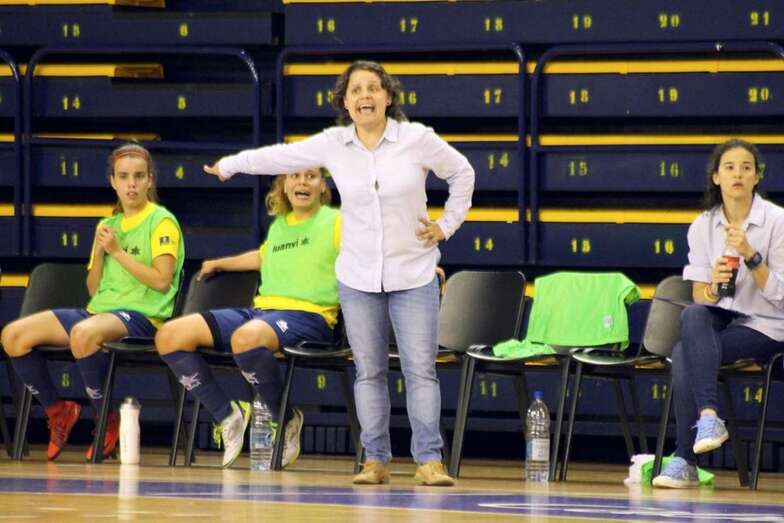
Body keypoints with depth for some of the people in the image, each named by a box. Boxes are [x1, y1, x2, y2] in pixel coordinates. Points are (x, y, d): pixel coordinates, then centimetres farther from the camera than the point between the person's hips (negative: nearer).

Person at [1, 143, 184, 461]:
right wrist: (99, 252, 0)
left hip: (142, 315, -7)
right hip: (100, 309, 7)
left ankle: (108, 421, -19)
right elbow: (93, 288, 18)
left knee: (83, 333, -41)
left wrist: (117, 251, -11)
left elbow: (162, 280, -13)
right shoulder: (107, 226, 19)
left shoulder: (162, 222, -1)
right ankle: (57, 411, 7)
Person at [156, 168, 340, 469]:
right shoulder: (278, 225, 23)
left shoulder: (336, 222, 3)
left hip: (308, 315, -7)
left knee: (247, 337, -42)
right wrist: (220, 264, 54)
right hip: (261, 309, 7)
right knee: (170, 336, -8)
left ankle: (286, 420, -16)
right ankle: (227, 415, 1)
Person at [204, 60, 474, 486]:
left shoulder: (417, 139, -6)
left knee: (421, 370, -6)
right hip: (358, 277, 2)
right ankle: (376, 460, 8)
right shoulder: (333, 144, -1)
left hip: (413, 275, -2)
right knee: (369, 371, 4)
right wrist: (230, 165, 24)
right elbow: (281, 156, 13)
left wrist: (446, 225, 3)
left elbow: (461, 173, 9)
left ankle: (429, 460, -7)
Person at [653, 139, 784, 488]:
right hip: (722, 319, 4)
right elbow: (700, 298, 4)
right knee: (691, 316, -32)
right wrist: (714, 286, -19)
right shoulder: (703, 226, 3)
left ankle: (685, 462, -25)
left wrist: (750, 255, -23)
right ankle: (709, 416, -39)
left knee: (683, 353, -28)